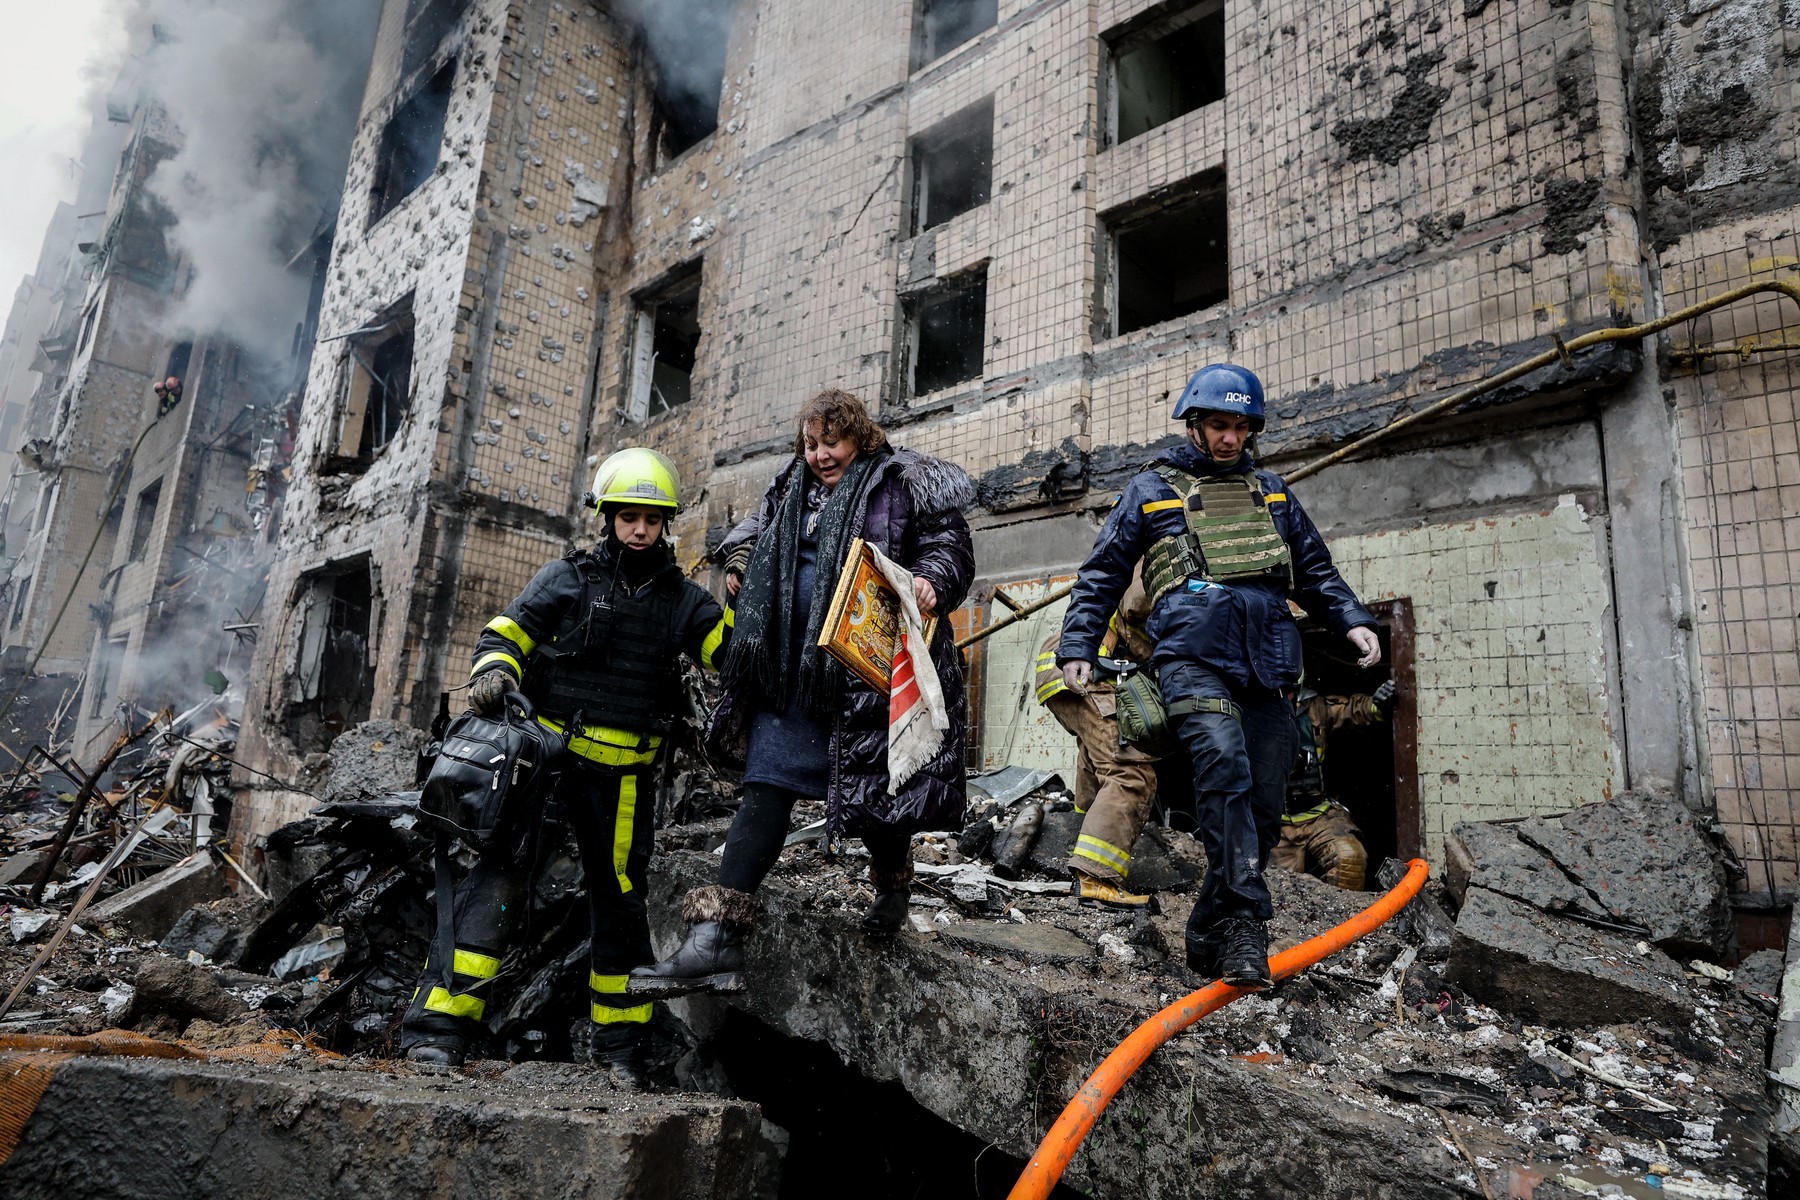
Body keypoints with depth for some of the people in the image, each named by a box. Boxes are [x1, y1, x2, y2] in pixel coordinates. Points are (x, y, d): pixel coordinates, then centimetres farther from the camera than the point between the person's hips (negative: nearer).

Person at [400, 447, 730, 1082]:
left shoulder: (682, 598, 9)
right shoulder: (568, 577, 6)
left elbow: (737, 650, 1)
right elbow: (506, 633, 4)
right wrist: (493, 673, -15)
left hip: (622, 772, 2)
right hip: (544, 751, -1)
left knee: (619, 897, 8)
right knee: (500, 875, -11)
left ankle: (618, 1041, 23)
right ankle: (439, 1026, -4)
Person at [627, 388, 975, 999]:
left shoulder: (901, 484, 3)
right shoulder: (791, 491, 20)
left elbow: (950, 542, 0)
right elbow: (752, 536, 34)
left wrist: (932, 582, -20)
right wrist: (740, 563, 14)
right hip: (795, 669, 5)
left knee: (875, 788, 5)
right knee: (765, 789, -3)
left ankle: (893, 889, 39)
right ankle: (716, 939, -7)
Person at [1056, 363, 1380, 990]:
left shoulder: (1272, 492, 26)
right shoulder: (1151, 490, 17)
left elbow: (1316, 570, 31)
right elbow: (1101, 576, 15)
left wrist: (1352, 620, 14)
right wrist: (1077, 647, 4)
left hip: (1266, 666, 4)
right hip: (1193, 657, -4)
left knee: (1262, 802, -1)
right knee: (1224, 765, -28)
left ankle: (1211, 938, 9)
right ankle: (1245, 923, -26)